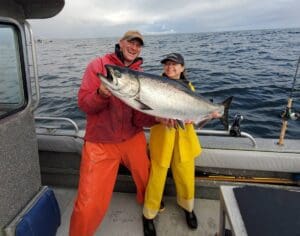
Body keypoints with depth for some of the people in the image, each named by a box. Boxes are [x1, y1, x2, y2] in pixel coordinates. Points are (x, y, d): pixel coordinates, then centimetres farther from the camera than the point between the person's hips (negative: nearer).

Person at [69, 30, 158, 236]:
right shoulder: (99, 65, -3)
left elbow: (139, 118, -4)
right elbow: (84, 103, -10)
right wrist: (102, 94, -29)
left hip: (133, 139, 4)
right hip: (100, 143, -3)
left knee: (148, 182, 16)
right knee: (89, 205, -3)